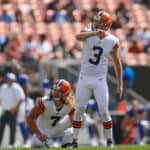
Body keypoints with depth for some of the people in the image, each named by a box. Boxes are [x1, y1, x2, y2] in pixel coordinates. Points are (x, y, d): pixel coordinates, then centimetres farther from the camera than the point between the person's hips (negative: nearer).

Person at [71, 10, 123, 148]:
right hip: (84, 78, 1)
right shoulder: (89, 33, -7)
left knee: (104, 111, -4)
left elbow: (117, 63, 6)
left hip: (100, 80, -1)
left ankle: (109, 141, 9)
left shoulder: (112, 41, -4)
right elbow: (78, 37, -32)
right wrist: (95, 33, -48)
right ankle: (75, 140, 13)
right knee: (79, 110, 4)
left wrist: (120, 84, 6)